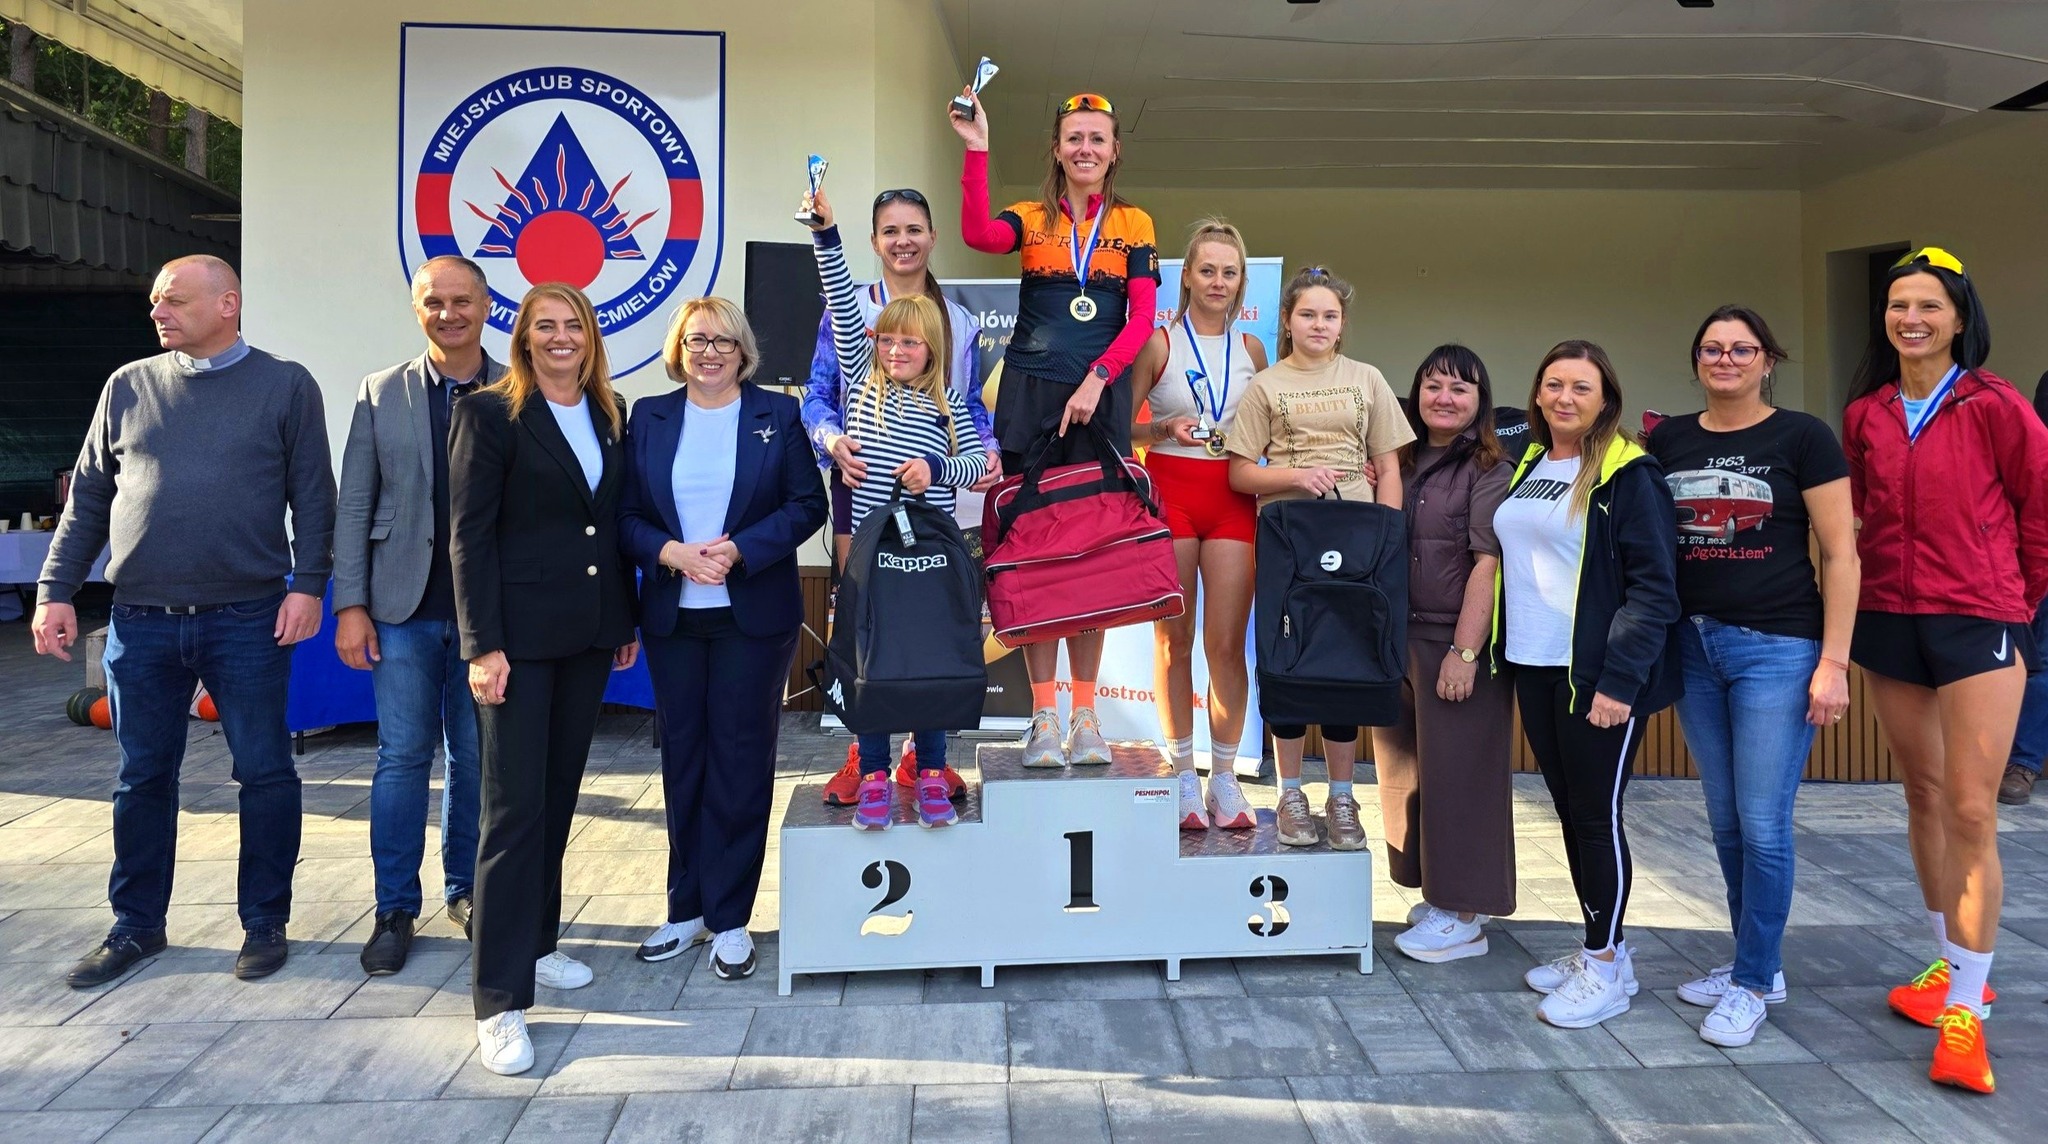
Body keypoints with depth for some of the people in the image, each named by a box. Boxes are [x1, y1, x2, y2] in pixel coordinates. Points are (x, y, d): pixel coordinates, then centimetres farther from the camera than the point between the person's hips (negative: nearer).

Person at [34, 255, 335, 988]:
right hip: (140, 622, 3)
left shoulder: (284, 386, 2)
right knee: (143, 778, 11)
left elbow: (312, 496, -1)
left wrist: (308, 584, -9)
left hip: (248, 620, -3)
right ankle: (136, 926, 25)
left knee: (265, 772, 3)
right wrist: (55, 591, 6)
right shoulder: (129, 387, 10)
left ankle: (265, 921, 17)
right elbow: (88, 499, 12)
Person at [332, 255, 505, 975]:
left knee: (477, 759, 9)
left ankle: (469, 891, 25)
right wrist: (350, 605, -2)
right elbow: (353, 506, 4)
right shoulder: (381, 394, 6)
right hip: (405, 610, 1)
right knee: (402, 757, 4)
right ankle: (396, 910, 16)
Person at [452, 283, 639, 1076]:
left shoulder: (609, 415, 11)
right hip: (520, 633, -6)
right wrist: (482, 645, -16)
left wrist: (628, 619, 12)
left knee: (558, 794, 14)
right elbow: (469, 534, -10)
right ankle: (500, 999, 1)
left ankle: (535, 943, 29)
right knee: (514, 805, -5)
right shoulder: (490, 413, -6)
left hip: (589, 632, 6)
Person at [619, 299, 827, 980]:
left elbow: (808, 504, -4)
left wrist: (739, 550, -15)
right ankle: (687, 909, 23)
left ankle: (729, 918, 13)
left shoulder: (777, 414, 2)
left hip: (753, 616, -3)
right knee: (682, 758, 10)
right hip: (673, 617, 3)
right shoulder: (649, 417, 8)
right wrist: (673, 553, -14)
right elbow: (627, 515, 5)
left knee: (740, 758, 2)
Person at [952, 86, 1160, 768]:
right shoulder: (1032, 219, 11)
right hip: (1029, 393, 0)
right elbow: (977, 235, -11)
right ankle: (1043, 715, 2)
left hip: (1101, 397, 1)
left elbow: (1142, 317, 3)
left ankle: (1085, 712, 8)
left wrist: (1096, 379, -10)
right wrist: (977, 149, -16)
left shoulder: (1134, 224, 13)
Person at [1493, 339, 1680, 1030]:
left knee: (1597, 813, 1)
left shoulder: (1629, 476, -8)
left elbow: (1654, 585, -13)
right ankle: (1599, 949, 26)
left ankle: (1607, 967, 14)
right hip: (1533, 667, 7)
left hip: (1597, 674, -7)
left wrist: (1620, 679, -19)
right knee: (1568, 809, 13)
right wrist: (1498, 647, 12)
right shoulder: (1526, 468, 13)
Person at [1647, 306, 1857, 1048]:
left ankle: (1752, 983, 14)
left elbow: (1840, 555, -6)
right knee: (1725, 821, 12)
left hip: (1777, 649, -4)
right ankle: (1758, 963, 28)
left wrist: (1833, 662, -11)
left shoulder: (1802, 437, -4)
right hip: (1695, 647, 5)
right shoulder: (1666, 441, 8)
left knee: (1763, 825, -1)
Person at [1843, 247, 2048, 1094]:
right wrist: (1886, 576, 4)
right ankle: (1953, 966, 29)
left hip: (1978, 624, -4)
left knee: (1972, 813, -6)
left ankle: (1964, 1009, 3)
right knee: (1923, 797, 13)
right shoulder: (1865, 413, 5)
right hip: (1889, 621, 5)